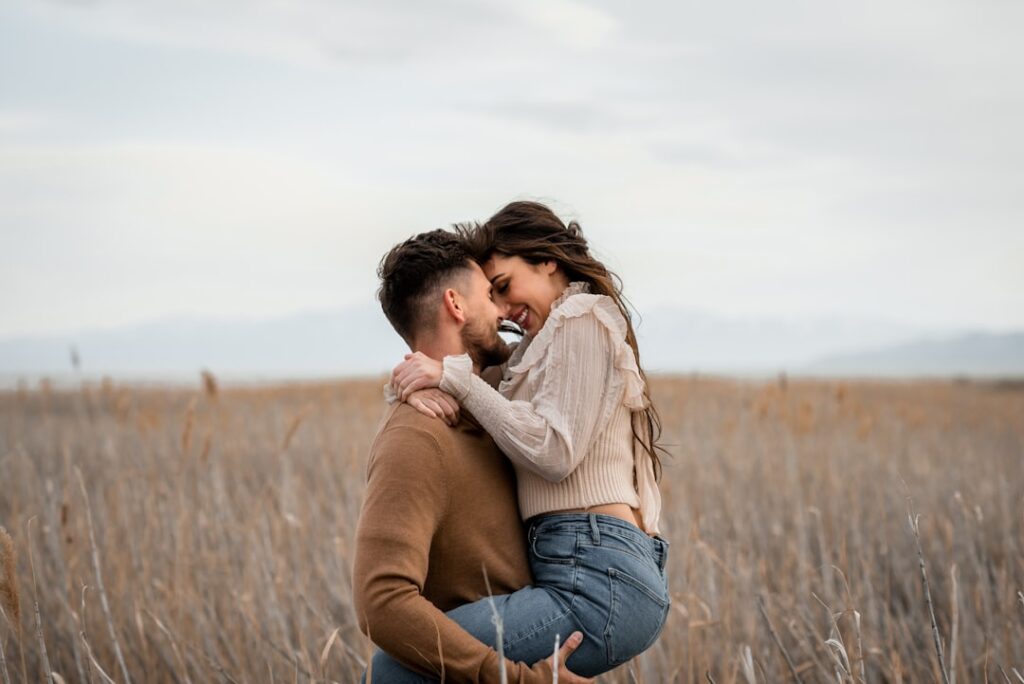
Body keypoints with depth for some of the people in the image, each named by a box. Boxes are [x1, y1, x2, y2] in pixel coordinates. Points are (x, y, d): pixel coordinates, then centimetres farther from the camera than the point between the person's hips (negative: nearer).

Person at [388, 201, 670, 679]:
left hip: (597, 582, -11)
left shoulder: (583, 318, -3)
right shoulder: (538, 349, 26)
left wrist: (455, 377, -11)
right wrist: (416, 381, -1)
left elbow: (554, 453, -14)